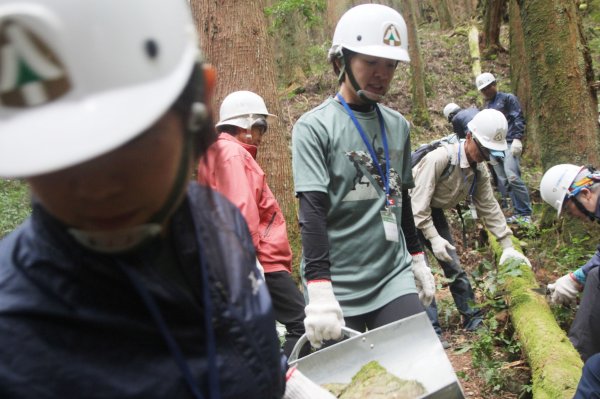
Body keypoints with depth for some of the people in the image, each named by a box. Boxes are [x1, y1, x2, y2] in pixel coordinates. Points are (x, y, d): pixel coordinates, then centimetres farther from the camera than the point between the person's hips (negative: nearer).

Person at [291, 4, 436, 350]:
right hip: (338, 286, -4)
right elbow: (312, 211, -16)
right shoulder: (314, 126, -7)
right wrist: (319, 292, -24)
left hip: (394, 276, 5)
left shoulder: (398, 126, 10)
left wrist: (418, 259, 21)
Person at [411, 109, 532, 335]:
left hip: (434, 213, 7)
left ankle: (473, 319, 21)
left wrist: (507, 245, -4)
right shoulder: (440, 158, -31)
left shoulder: (480, 170, -5)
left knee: (453, 265, 9)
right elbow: (419, 203, -31)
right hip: (410, 213, -7)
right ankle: (432, 331, -5)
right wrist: (434, 238, -33)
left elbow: (489, 207, 0)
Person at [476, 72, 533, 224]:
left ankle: (526, 214, -15)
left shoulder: (508, 98, 4)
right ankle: (518, 212, 4)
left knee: (512, 177, -21)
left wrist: (517, 139, -17)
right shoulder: (486, 106, 23)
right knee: (503, 182, 1)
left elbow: (519, 119, -5)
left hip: (509, 144, -7)